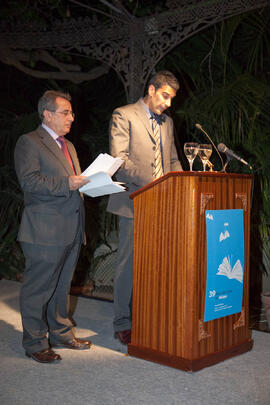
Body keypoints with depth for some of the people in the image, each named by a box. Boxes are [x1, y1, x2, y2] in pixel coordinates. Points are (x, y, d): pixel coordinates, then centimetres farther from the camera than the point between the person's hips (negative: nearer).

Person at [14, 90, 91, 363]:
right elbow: (29, 181, -17)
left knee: (62, 285, 17)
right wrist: (66, 185, -24)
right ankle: (35, 343, 11)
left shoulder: (68, 146, 22)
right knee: (38, 288, -1)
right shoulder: (29, 142, -5)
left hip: (71, 229, 8)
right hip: (44, 230, -8)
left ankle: (60, 333, 30)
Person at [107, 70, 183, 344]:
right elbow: (119, 158, -12)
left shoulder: (167, 123, 20)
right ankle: (122, 324, 9)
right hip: (134, 201, -6)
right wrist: (149, 182, -20)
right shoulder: (123, 116, -1)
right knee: (128, 263, -1)